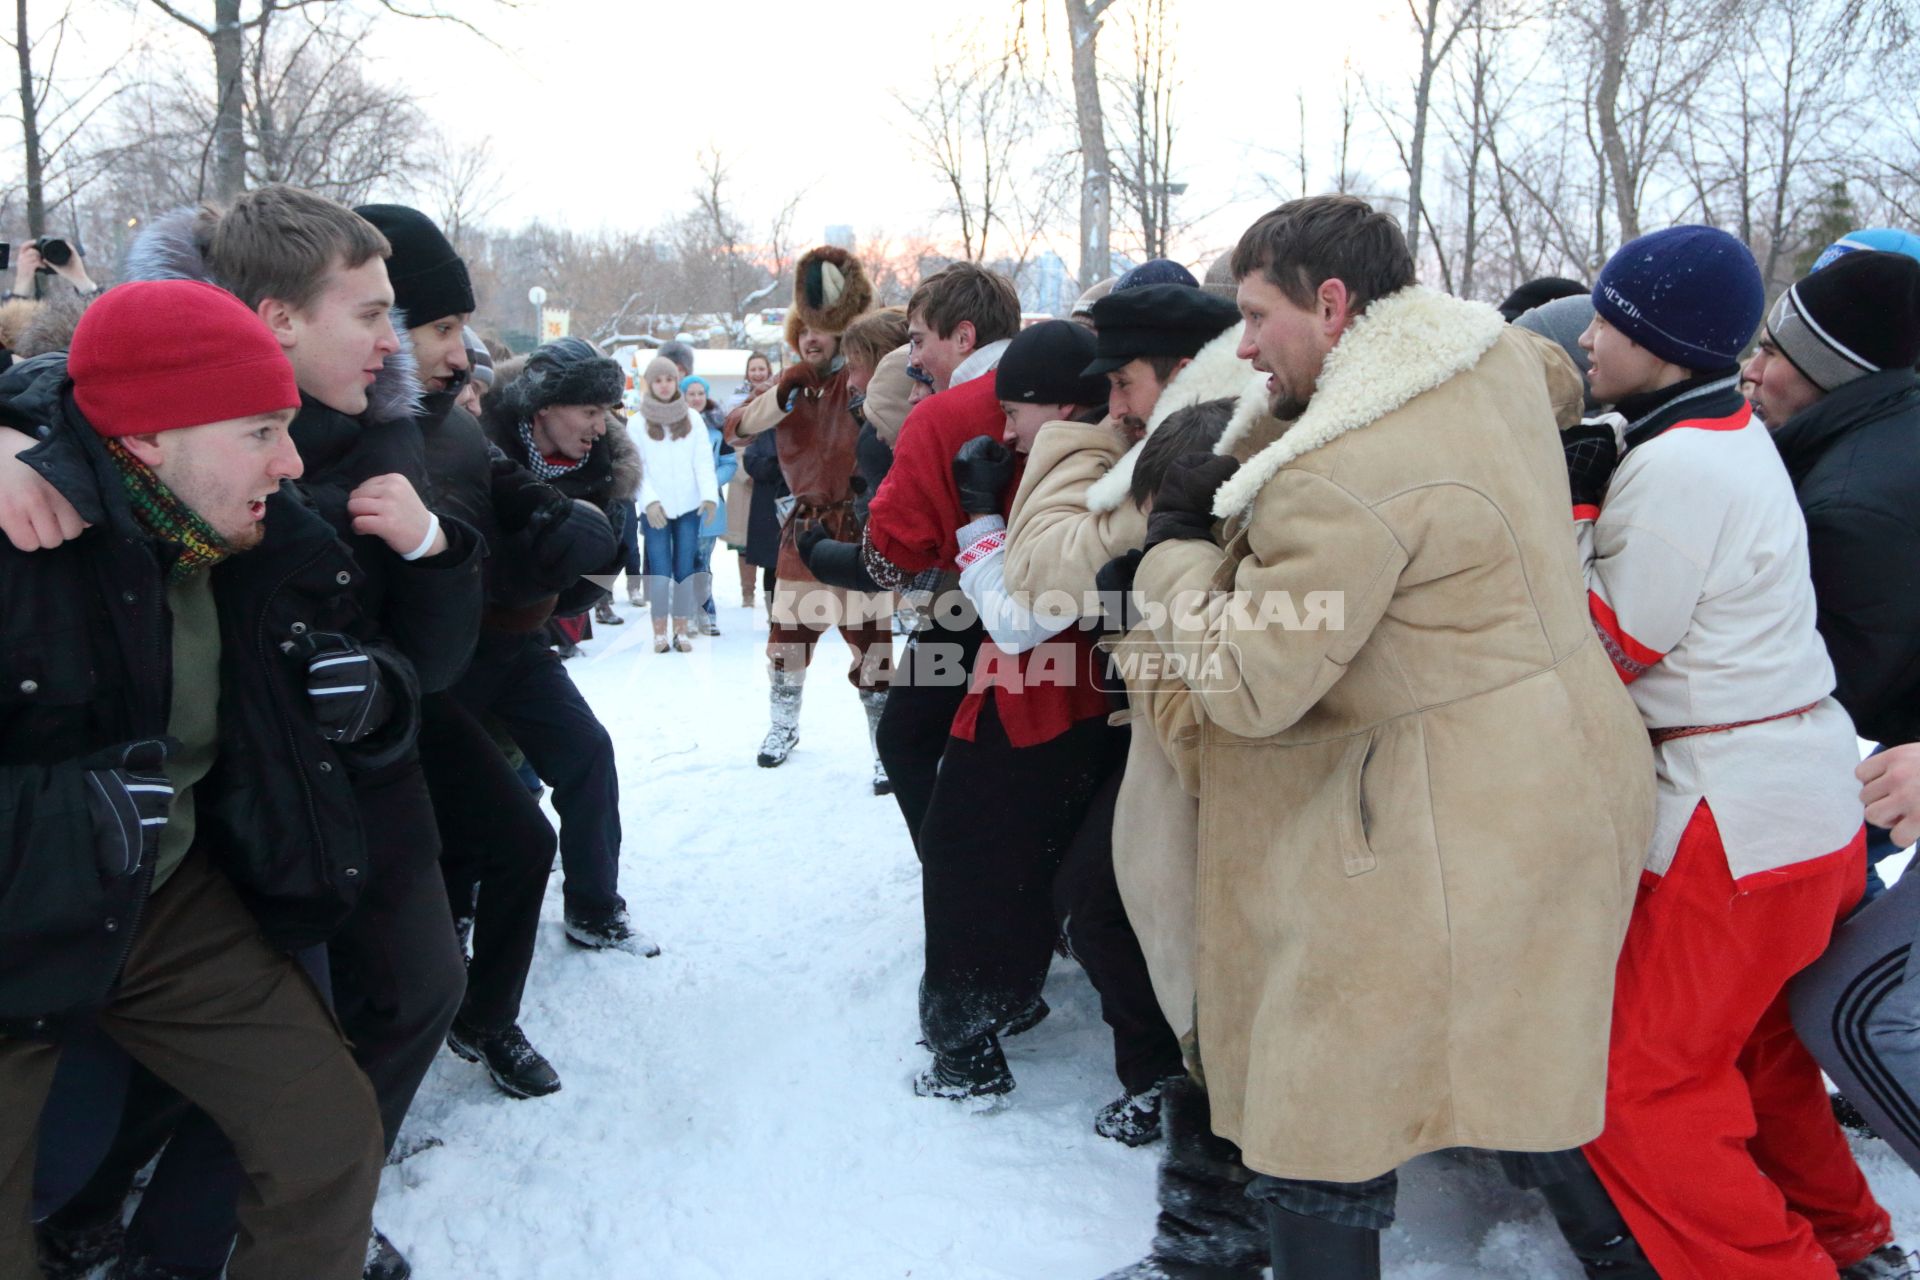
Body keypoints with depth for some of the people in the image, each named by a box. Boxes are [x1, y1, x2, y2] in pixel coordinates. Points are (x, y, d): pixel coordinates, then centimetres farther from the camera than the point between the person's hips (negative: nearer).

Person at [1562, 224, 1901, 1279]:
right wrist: (1588, 495, 1)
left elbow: (1613, 649, -15)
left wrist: (1569, 510, -13)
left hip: (1737, 816, -10)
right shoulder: (1729, 433, 11)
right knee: (1751, 1037, 25)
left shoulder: (1675, 466, -21)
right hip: (1809, 790, 10)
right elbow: (1657, 609, 12)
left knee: (1635, 1083, -2)